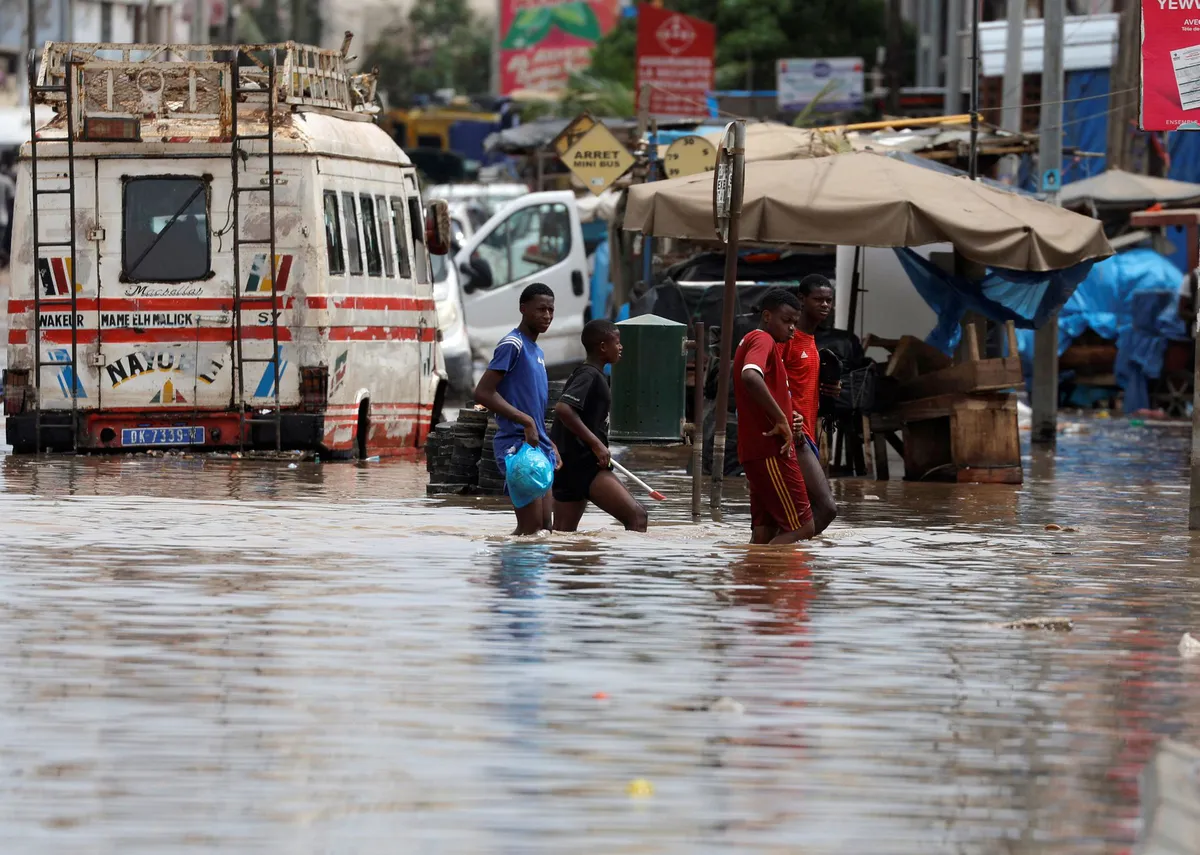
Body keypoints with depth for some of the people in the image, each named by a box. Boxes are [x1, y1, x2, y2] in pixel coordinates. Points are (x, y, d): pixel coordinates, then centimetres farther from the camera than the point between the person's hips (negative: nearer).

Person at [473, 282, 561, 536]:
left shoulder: (537, 352, 20)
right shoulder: (512, 345, -10)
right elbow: (483, 392, -19)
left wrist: (550, 447, 21)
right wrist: (526, 421, -20)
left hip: (539, 448, 10)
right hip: (517, 446, -10)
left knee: (544, 527, 7)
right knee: (530, 527, -15)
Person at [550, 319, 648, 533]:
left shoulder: (587, 374, 19)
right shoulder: (590, 375, -12)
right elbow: (563, 409, -26)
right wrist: (596, 444, -23)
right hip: (584, 462, -10)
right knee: (636, 516, -15)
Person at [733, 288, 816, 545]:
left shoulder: (752, 341, 21)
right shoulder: (763, 340, -10)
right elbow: (750, 378, -30)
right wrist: (781, 420, -25)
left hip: (757, 449, 10)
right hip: (771, 450, -10)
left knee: (765, 532, 7)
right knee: (802, 528, -10)